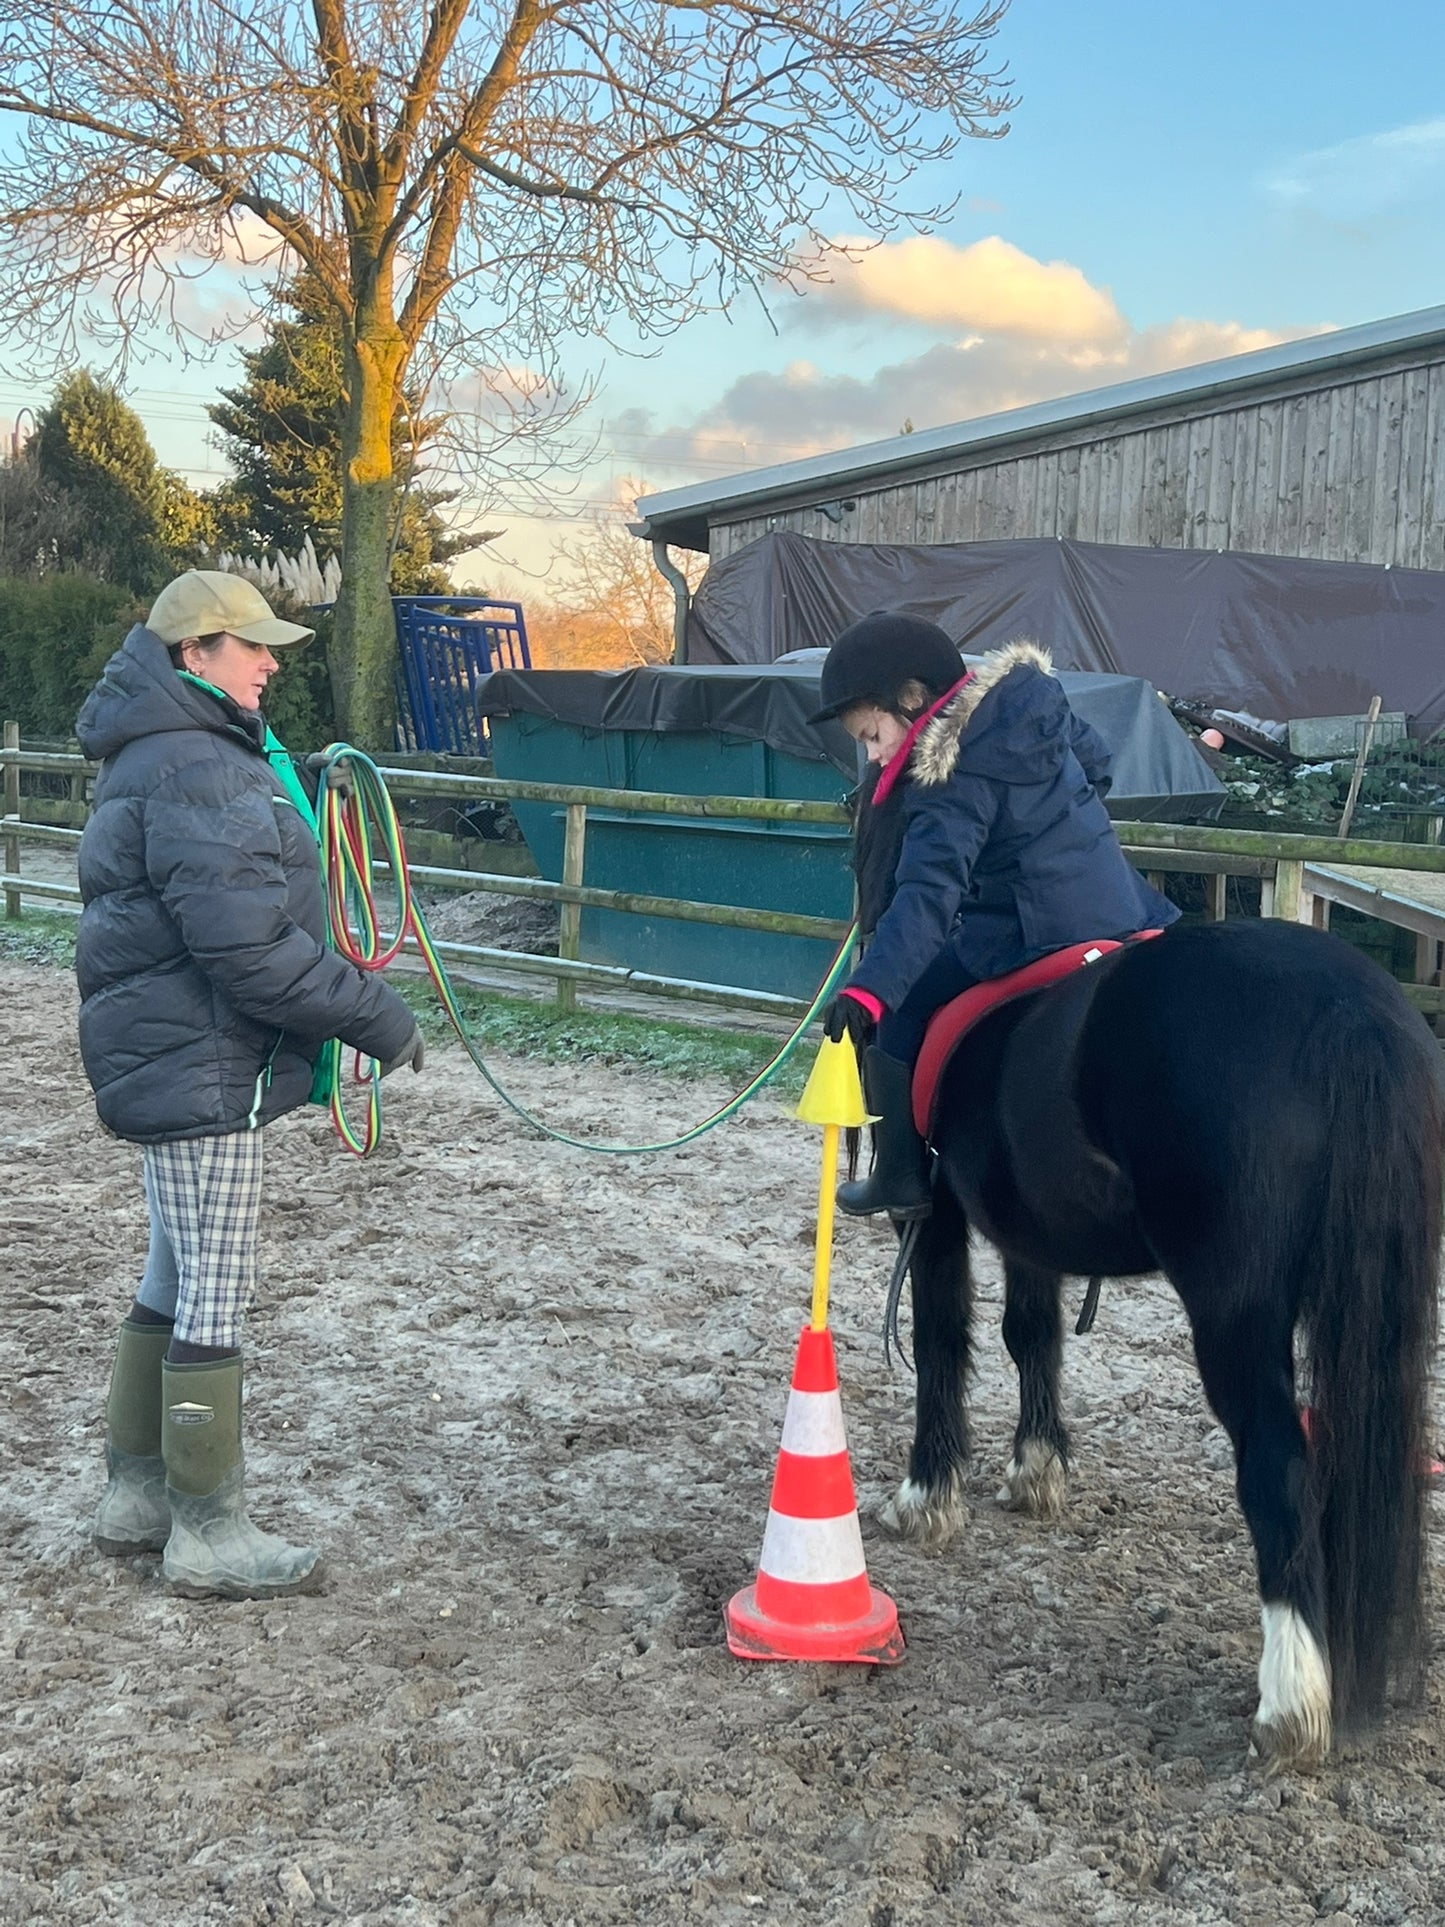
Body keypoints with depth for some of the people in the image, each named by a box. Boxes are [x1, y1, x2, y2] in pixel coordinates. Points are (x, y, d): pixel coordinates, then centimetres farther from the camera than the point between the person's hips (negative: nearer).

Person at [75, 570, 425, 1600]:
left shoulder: (191, 755, 16)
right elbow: (249, 947, -25)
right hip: (202, 1072, -11)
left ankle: (137, 1493, 30)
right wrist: (379, 1018, -18)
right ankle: (209, 1532, 9)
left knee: (177, 1281, 18)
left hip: (178, 1065, 11)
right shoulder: (196, 771, -20)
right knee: (216, 1299, -2)